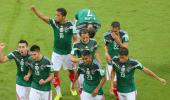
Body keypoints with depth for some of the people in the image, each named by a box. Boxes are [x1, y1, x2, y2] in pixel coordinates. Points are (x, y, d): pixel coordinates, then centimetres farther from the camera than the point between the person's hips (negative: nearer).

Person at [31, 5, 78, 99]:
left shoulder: (70, 25, -15)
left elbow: (75, 39, -9)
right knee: (55, 73, 0)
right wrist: (34, 9, -33)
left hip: (68, 53, -1)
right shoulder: (54, 22, -9)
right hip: (56, 53, 1)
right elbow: (43, 17, -18)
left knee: (71, 71, 18)